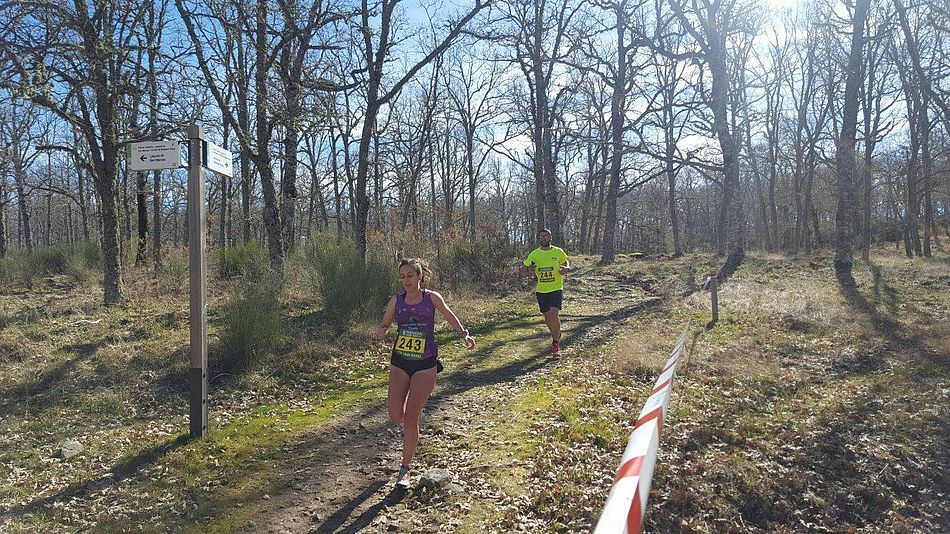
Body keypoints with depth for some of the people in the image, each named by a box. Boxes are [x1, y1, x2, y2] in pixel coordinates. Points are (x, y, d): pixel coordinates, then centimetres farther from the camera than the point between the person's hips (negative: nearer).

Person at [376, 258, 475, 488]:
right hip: (399, 362, 2)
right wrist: (381, 331, -13)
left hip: (425, 364, -2)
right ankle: (409, 425, 37)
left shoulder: (432, 298, -4)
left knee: (411, 419, -2)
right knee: (395, 416, -2)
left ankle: (405, 469, 13)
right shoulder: (397, 300, 0)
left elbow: (449, 316, 10)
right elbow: (384, 324, 10)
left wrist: (464, 334, -2)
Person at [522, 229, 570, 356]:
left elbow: (567, 262, 17)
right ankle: (556, 335, 37)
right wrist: (529, 269, -22)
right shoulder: (534, 254, 1)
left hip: (556, 288, -2)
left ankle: (556, 343, -4)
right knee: (547, 317, 8)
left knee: (554, 314, -17)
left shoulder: (558, 252, 0)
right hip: (541, 290, 2)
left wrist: (566, 268, -6)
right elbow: (525, 270, 2)